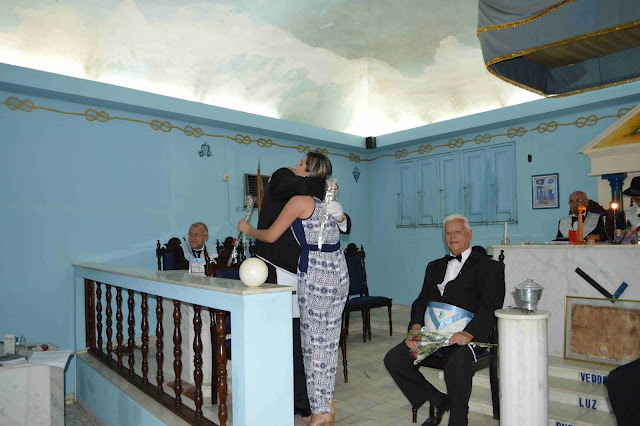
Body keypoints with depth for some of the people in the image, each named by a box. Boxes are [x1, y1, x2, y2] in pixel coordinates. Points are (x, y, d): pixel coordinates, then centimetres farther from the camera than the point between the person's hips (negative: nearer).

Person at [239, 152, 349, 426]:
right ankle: (326, 403, 24)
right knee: (329, 341, 13)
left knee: (314, 342, 2)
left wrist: (248, 230, 10)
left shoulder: (300, 200, -8)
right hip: (339, 272, 8)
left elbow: (270, 236, -9)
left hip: (315, 274, -8)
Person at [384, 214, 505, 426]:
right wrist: (416, 327, -4)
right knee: (393, 359, -12)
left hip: (467, 335, -5)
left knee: (456, 365, -35)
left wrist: (468, 333, -22)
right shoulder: (435, 267, 23)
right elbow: (422, 301, 16)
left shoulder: (488, 266, 6)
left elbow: (491, 306, -6)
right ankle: (437, 400, 8)